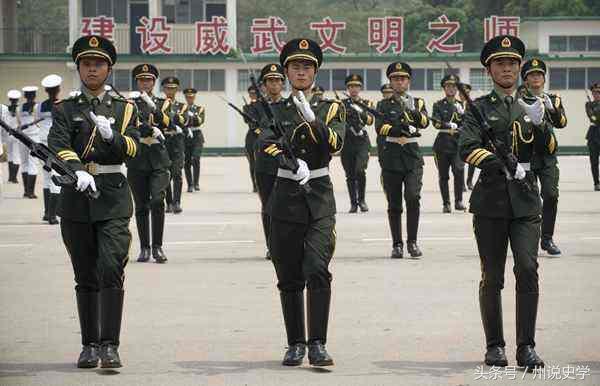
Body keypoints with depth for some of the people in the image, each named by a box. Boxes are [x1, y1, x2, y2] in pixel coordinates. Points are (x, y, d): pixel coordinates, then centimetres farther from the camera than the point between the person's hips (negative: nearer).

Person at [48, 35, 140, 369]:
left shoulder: (124, 109, 12)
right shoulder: (65, 110, 10)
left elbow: (132, 147, -2)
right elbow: (59, 146, -8)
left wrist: (110, 134, -23)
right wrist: (77, 171, -27)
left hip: (113, 197, -1)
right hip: (76, 197, 1)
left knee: (111, 269, -15)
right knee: (86, 276, 6)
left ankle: (110, 345, -17)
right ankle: (90, 345, 15)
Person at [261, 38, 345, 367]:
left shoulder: (332, 108, 7)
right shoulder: (274, 110, 7)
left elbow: (335, 143, -11)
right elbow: (268, 143, -12)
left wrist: (311, 119, -26)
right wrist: (294, 164, -29)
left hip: (319, 195, -1)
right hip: (286, 195, 1)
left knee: (317, 270, -16)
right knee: (289, 277, 4)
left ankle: (318, 344, -16)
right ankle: (295, 344, 14)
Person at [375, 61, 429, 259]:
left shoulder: (417, 102, 11)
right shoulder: (384, 105, 10)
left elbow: (425, 122, -9)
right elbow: (379, 127, -7)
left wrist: (416, 115, -30)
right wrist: (397, 130, -24)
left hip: (412, 157, 0)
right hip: (391, 159, 1)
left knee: (413, 198, -16)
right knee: (394, 204, 2)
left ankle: (412, 242, -6)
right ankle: (397, 244, 11)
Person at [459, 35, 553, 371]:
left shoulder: (531, 105, 14)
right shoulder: (480, 108, 6)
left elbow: (548, 149, 4)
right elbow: (468, 148, -8)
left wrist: (539, 122, -15)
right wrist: (504, 166, -19)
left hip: (525, 199, 1)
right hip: (491, 199, -1)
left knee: (528, 270, -11)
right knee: (492, 277, 3)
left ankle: (527, 346, -8)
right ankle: (495, 346, 13)